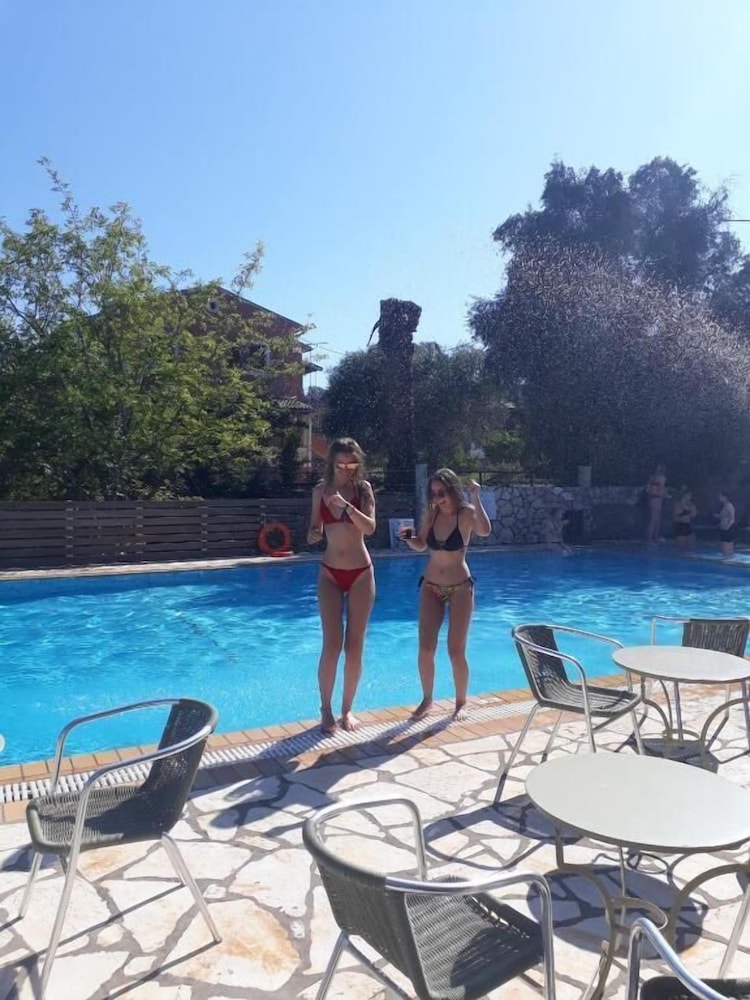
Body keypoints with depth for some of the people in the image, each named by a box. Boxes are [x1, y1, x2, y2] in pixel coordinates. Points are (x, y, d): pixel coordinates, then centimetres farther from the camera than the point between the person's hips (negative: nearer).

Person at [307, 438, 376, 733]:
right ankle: (326, 710, 11)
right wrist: (313, 535, -15)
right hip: (330, 574, 1)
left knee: (354, 646, 4)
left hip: (361, 573, 0)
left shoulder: (363, 488, -3)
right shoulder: (320, 490, 1)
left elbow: (370, 527, -16)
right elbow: (313, 530, 8)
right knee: (332, 645, -5)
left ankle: (347, 709, 19)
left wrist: (346, 505, -30)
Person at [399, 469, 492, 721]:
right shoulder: (431, 513, -1)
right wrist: (409, 538, -10)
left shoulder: (466, 513, -12)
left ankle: (461, 703, 21)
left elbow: (485, 532, -33)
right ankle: (427, 700, 21)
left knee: (456, 651, 1)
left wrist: (476, 498, -34)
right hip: (430, 587, 4)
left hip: (460, 588, -3)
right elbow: (421, 546, 11)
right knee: (425, 649, 2)